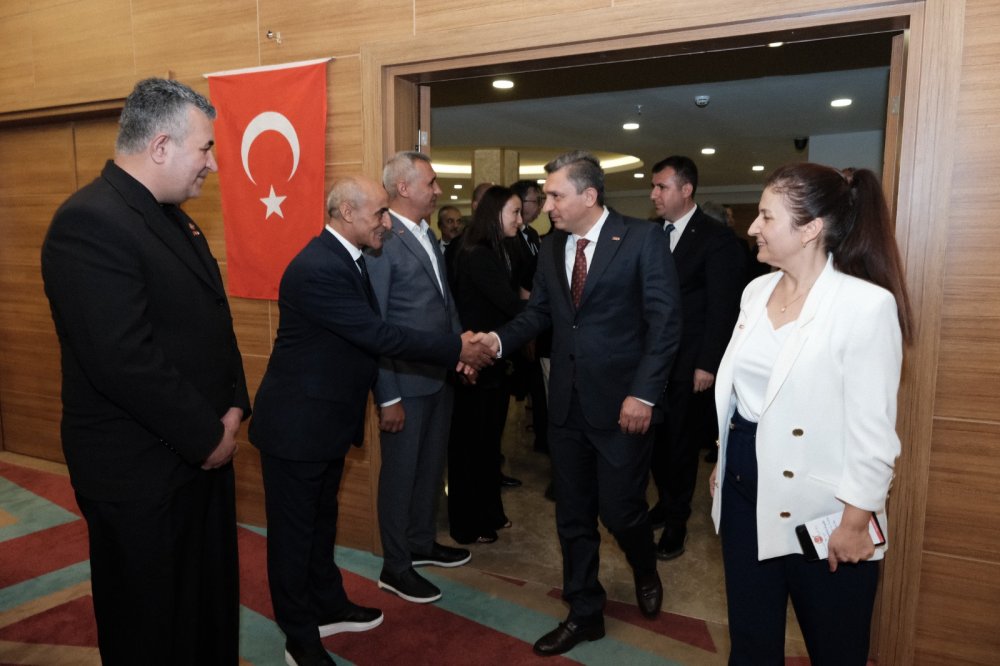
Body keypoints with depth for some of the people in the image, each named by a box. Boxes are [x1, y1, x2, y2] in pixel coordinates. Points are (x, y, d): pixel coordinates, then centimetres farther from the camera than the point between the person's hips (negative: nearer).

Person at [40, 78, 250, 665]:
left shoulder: (174, 218, 9)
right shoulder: (90, 222, -21)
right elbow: (126, 362, -28)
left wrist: (233, 407, -1)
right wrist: (208, 436, -17)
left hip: (200, 452, 9)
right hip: (142, 474, -9)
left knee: (212, 604, 23)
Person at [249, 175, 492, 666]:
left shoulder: (346, 258, 5)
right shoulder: (317, 268, -26)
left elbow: (371, 332, 5)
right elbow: (379, 335, -27)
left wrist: (453, 352, -3)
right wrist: (456, 349, -19)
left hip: (328, 418, 10)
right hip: (296, 422, -10)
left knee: (321, 519, 23)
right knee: (294, 529, 8)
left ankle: (328, 606, 41)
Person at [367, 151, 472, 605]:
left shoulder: (428, 235, 10)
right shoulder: (381, 241, -17)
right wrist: (387, 397, -18)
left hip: (442, 375, 8)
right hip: (406, 381, -8)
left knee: (432, 464, 20)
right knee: (401, 472, 7)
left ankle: (423, 542, 40)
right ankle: (395, 567, 25)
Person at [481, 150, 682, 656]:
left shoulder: (643, 239, -8)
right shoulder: (551, 247, 8)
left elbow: (665, 320, -11)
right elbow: (538, 312, 10)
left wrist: (643, 393, -16)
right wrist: (499, 339, -9)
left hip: (622, 402, -5)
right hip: (567, 402, 5)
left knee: (620, 510, 6)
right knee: (572, 515, 12)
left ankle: (645, 571, 41)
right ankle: (584, 613, 31)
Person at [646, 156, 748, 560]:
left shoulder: (717, 238, -9)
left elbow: (722, 308, -11)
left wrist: (708, 364, -14)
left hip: (689, 364, -5)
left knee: (681, 441, 7)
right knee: (655, 436, 11)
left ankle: (676, 521, 23)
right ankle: (665, 501, 33)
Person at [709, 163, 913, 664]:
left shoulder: (867, 304, -17)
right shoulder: (757, 290, 4)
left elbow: (873, 431, -16)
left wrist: (855, 522, -13)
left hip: (817, 506, -6)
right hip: (744, 490, 6)